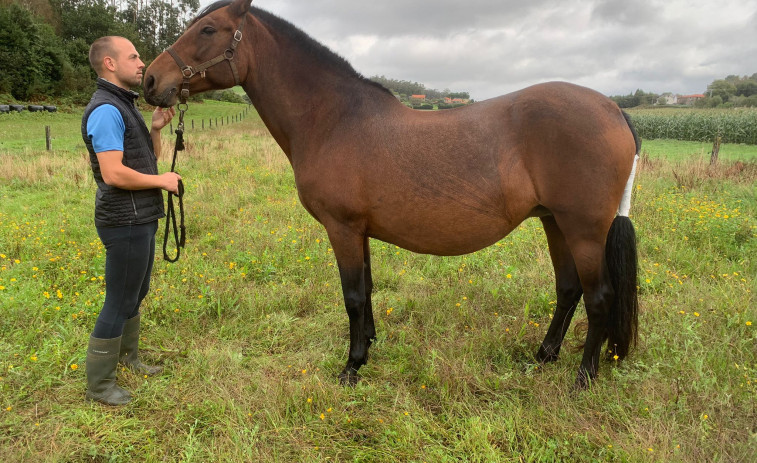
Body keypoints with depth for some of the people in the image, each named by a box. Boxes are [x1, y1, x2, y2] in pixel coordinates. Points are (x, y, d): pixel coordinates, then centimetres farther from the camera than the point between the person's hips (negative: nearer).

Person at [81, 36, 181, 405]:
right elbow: (113, 173, -27)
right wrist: (162, 181, -15)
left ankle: (128, 357, 39)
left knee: (136, 294, 21)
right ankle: (98, 384, 15)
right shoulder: (106, 110, -18)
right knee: (120, 302, 0)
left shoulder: (125, 106, 13)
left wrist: (156, 128, 3)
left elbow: (148, 158, 19)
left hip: (140, 220, 10)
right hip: (125, 223, -10)